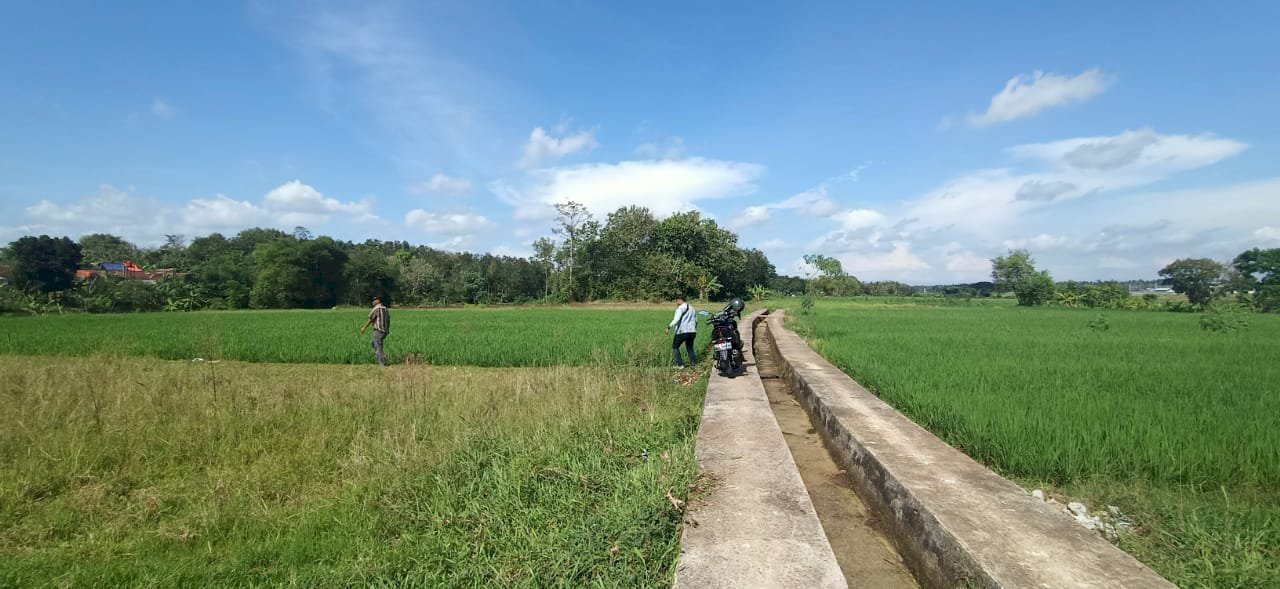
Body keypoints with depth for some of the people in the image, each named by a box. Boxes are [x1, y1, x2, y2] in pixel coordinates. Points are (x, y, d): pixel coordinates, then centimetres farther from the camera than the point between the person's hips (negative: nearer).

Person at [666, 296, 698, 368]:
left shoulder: (680, 308, -6)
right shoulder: (692, 308, 18)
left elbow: (676, 320, -18)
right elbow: (696, 320, 22)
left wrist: (669, 327, -17)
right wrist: (695, 330, 29)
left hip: (682, 332, -7)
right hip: (692, 332, 7)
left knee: (675, 347, 6)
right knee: (690, 348, 18)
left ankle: (680, 364, -3)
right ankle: (694, 363, 6)